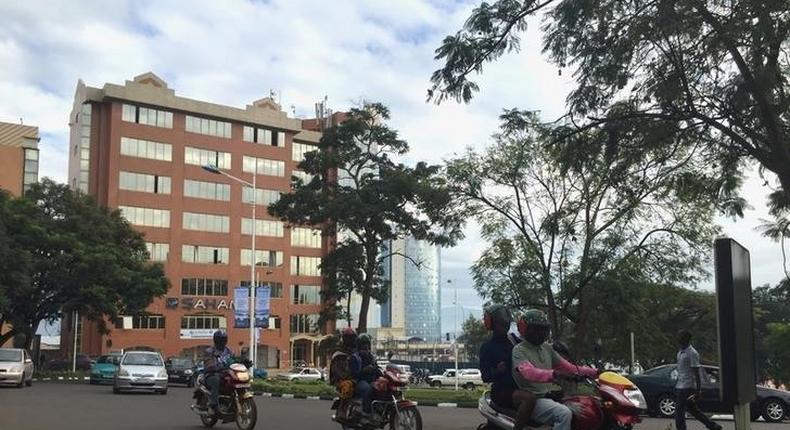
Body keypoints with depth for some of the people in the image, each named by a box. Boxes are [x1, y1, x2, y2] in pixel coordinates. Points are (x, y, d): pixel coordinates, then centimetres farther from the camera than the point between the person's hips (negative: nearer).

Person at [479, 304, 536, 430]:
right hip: (501, 391, -6)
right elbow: (485, 377, -5)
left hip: (518, 387, 7)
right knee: (529, 398, -34)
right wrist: (497, 371, -24)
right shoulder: (487, 347, 1)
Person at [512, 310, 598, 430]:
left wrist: (593, 372, 7)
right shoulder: (519, 350, -8)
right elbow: (529, 372, -26)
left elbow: (565, 366, 17)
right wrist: (553, 374, -44)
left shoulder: (546, 348, 18)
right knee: (564, 413, -31)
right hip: (533, 400, -8)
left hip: (551, 396, 8)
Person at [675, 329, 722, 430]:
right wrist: (676, 386, 22)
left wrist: (698, 390, -17)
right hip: (680, 387, 9)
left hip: (687, 388, -9)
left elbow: (696, 373, -16)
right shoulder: (680, 352, 14)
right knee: (693, 410, 17)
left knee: (679, 413, -8)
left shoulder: (692, 353, -14)